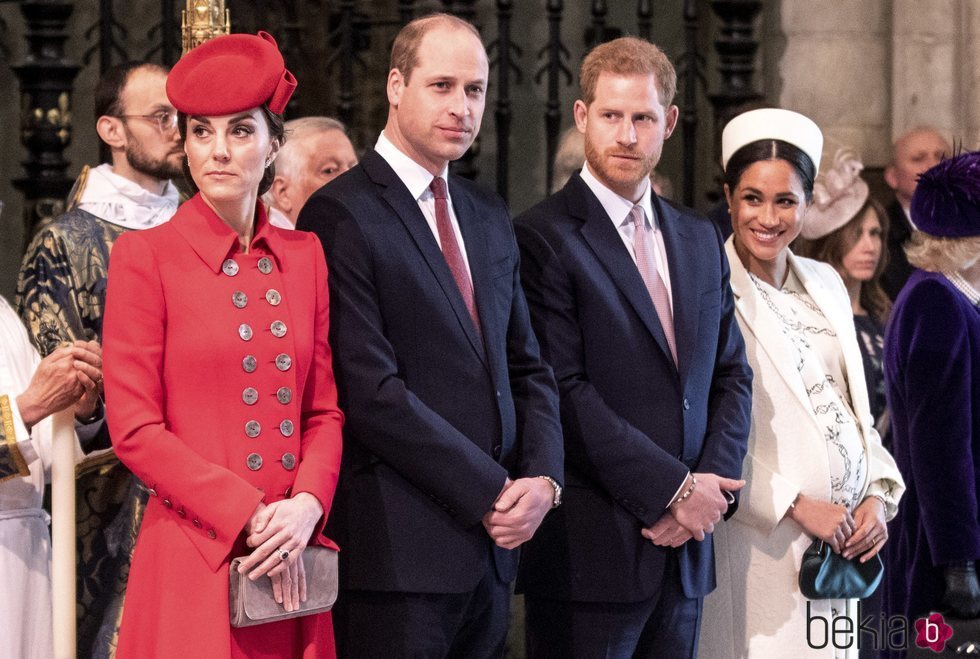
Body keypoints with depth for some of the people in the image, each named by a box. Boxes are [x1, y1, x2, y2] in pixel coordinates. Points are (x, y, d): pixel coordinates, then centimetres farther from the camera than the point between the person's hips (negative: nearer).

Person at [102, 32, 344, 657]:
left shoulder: (305, 255, 11)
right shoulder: (144, 255, -2)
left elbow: (326, 410, 11)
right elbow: (135, 429, -7)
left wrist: (306, 506, -8)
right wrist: (249, 517, -13)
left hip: (292, 560, 4)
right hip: (192, 560, -4)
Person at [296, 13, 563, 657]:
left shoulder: (489, 216, 16)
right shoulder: (342, 214, -8)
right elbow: (371, 391, -15)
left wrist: (543, 478, -1)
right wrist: (490, 493, -13)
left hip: (491, 544, 7)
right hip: (399, 550, -7)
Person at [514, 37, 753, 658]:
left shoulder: (700, 239, 15)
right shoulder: (544, 238, -8)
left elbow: (731, 374, 15)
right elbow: (565, 391, -15)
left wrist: (713, 485, -2)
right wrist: (674, 488, -14)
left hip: (684, 552, 6)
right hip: (590, 551, -6)